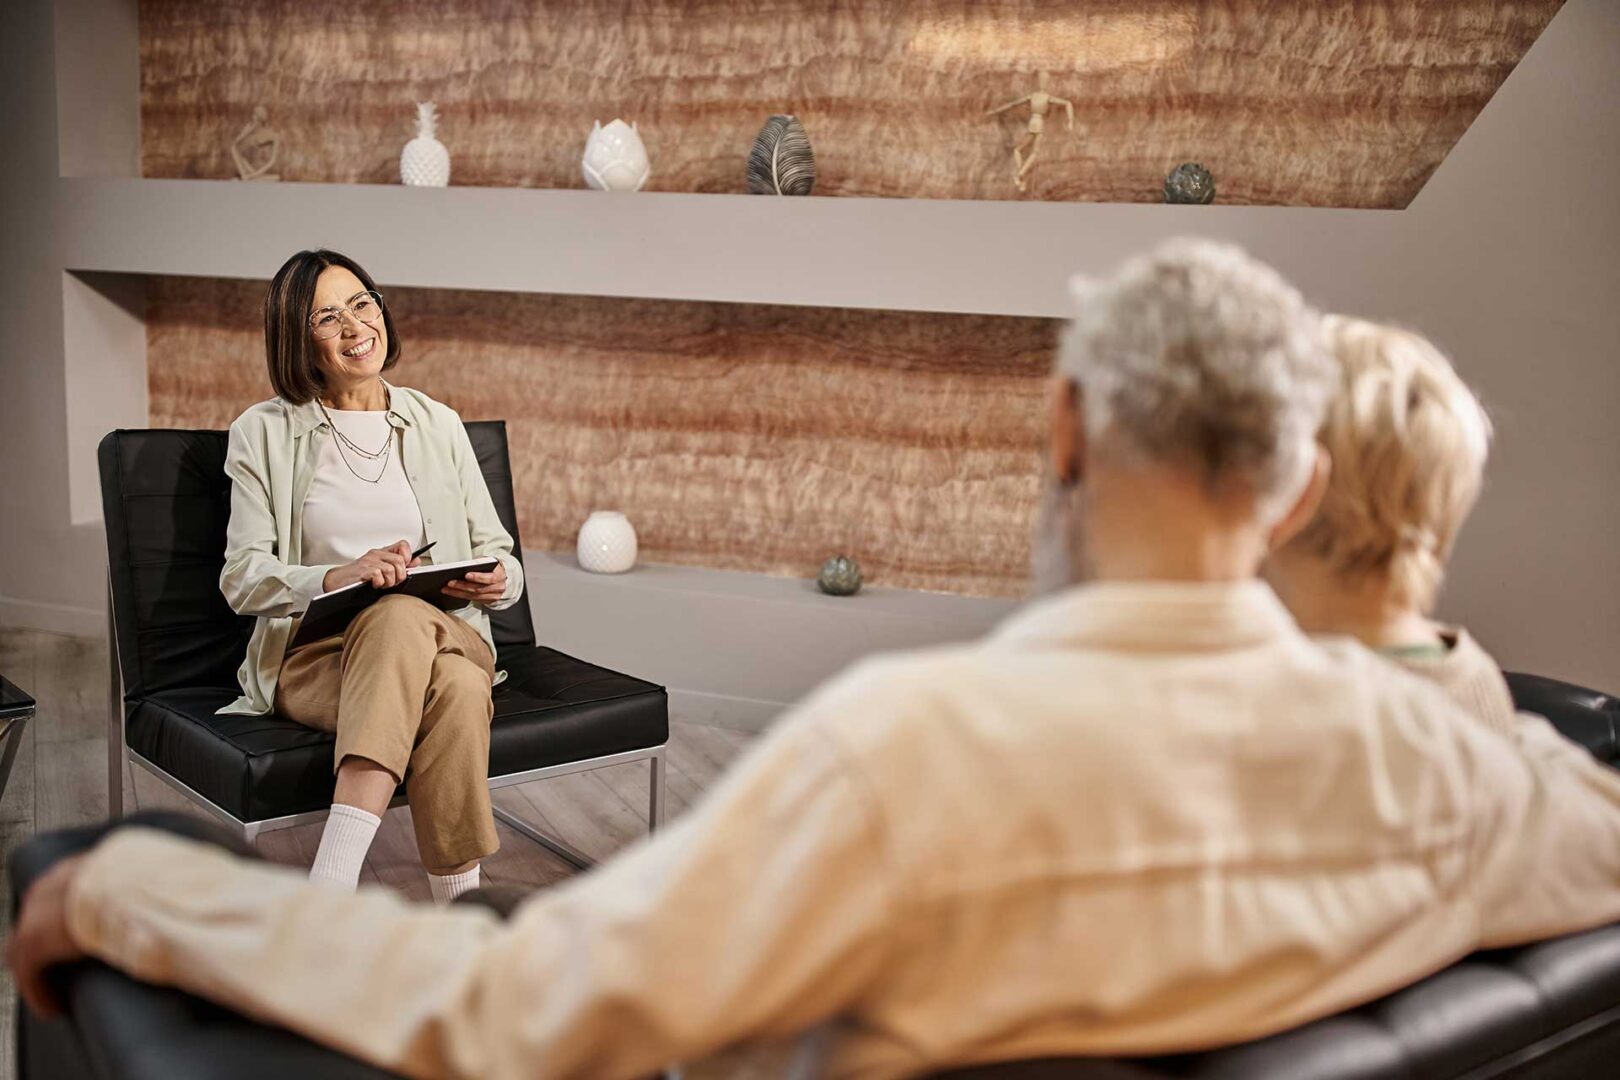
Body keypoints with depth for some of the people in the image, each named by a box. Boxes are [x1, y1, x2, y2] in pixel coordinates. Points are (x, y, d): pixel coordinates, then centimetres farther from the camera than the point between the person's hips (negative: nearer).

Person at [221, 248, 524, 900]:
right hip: (315, 655, -2)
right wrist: (338, 577, -19)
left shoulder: (437, 425, 16)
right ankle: (461, 915, -40)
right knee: (425, 652, -38)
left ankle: (329, 882, -41)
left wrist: (496, 582, -9)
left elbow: (497, 553, 17)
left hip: (446, 639, 2)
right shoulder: (265, 434, 9)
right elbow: (243, 578, 1)